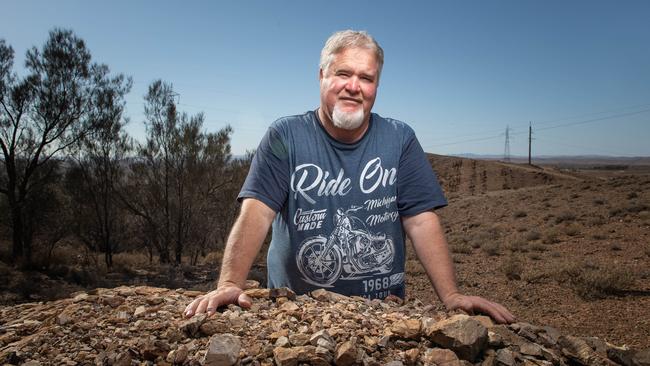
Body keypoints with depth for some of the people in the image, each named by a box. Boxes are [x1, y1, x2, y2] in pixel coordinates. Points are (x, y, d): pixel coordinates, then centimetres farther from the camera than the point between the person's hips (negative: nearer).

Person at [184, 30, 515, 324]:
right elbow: (257, 212, -13)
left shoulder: (399, 139, 1)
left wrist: (450, 295, -14)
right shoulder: (285, 137, -5)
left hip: (381, 308, 0)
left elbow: (422, 221, -3)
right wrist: (230, 284, -26)